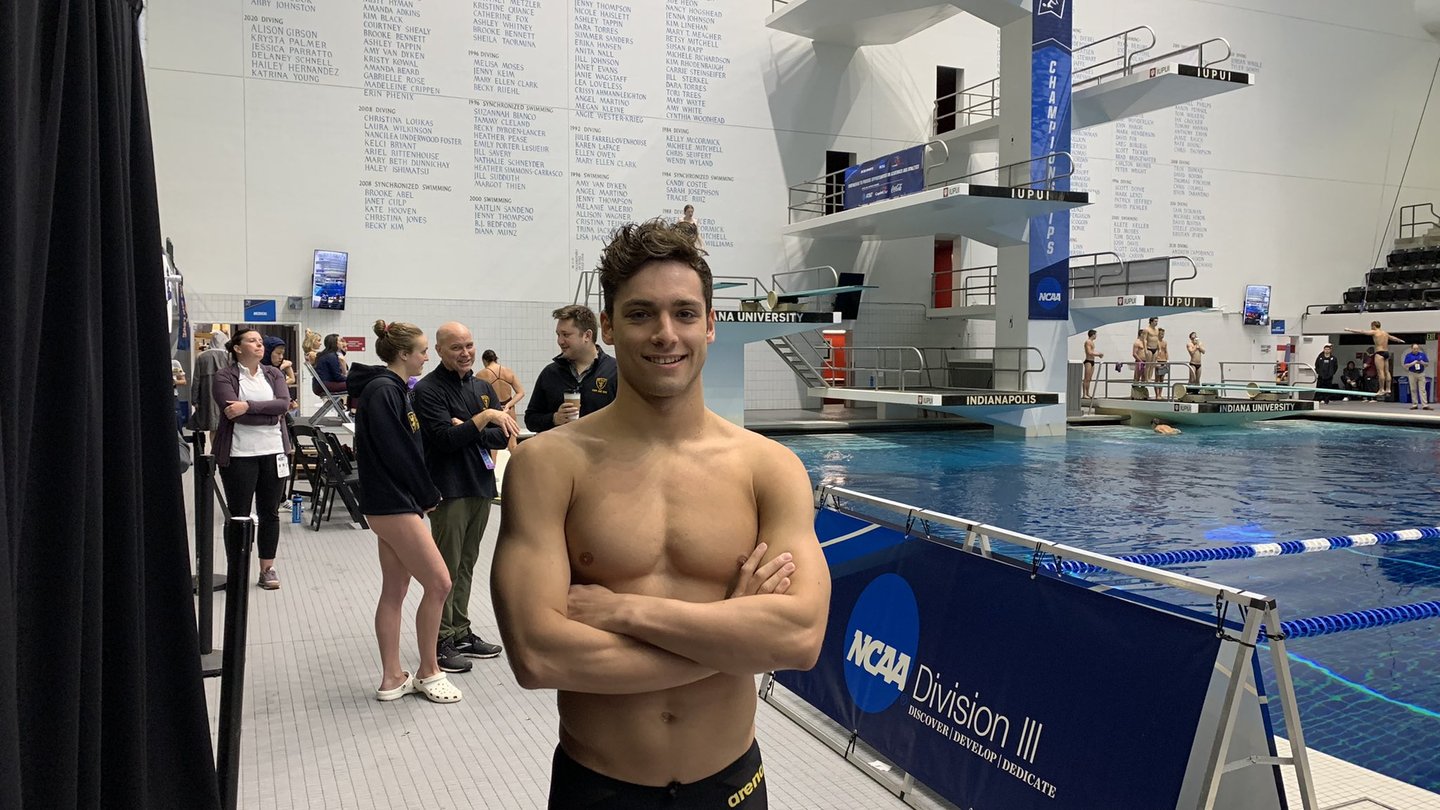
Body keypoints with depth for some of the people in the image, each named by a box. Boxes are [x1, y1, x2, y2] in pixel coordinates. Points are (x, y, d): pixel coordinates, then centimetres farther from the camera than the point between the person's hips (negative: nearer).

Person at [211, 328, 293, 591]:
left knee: (270, 512, 8)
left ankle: (267, 569, 17)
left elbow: (284, 403, -7)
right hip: (239, 453, -3)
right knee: (238, 514, 4)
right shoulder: (224, 377, -2)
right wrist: (270, 412, -13)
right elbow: (232, 410, -17)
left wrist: (249, 406, -18)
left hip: (273, 451, 4)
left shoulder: (273, 374, 10)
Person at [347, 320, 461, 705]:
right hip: (393, 504, -9)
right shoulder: (382, 391, -16)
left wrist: (424, 494, 4)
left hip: (395, 504, 9)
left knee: (394, 591, 12)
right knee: (438, 583, -4)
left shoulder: (394, 389, 14)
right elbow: (396, 453, -18)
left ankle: (392, 678, 19)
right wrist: (428, 496, -8)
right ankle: (429, 672, 10)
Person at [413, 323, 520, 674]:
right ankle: (441, 640, 8)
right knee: (447, 567, -1)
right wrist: (484, 418, -22)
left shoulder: (482, 387, 11)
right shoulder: (428, 390, -9)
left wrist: (468, 431, -12)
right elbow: (446, 439, -19)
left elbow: (503, 436, 3)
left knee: (466, 565, 14)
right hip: (449, 489, -6)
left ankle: (461, 632, 24)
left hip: (480, 486, 6)